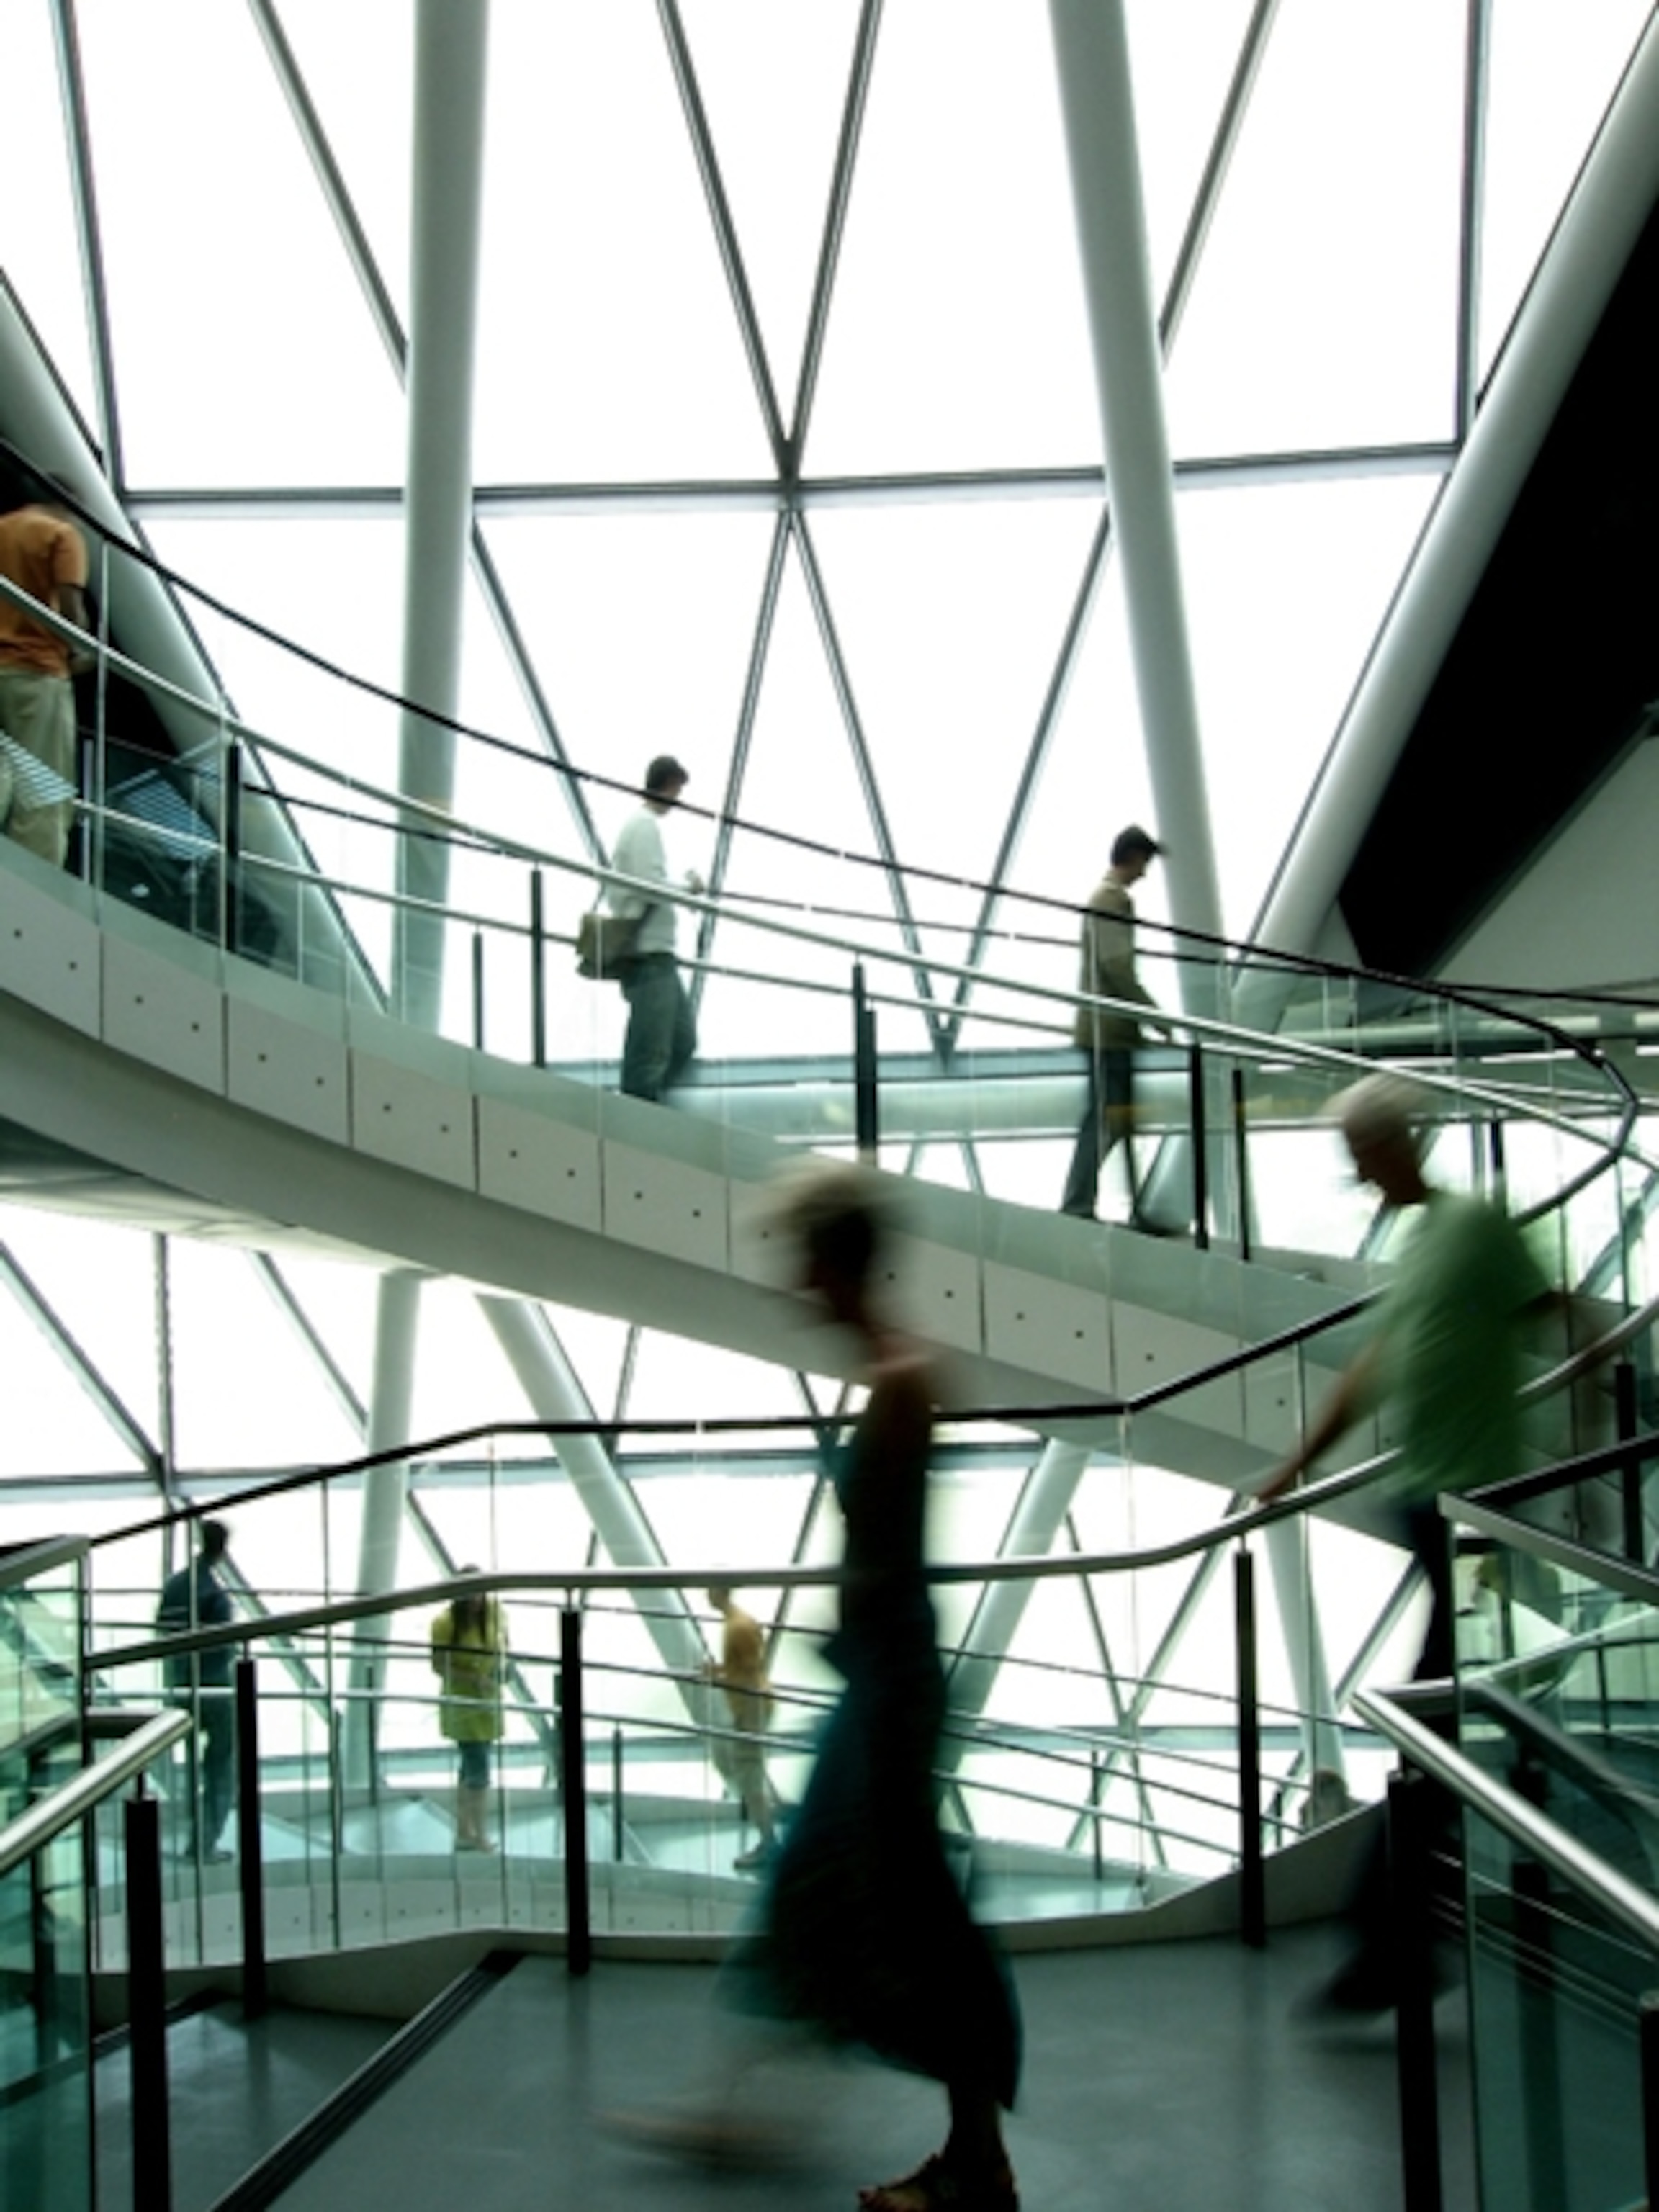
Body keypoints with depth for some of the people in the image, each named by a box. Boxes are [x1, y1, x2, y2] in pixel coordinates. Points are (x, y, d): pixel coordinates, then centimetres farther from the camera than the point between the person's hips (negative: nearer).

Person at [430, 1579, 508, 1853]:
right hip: (463, 1703, -6)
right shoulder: (445, 1622, -19)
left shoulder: (495, 1610, -5)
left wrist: (501, 1665, -8)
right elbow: (439, 1666, -15)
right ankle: (480, 1837, 1)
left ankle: (463, 1834, 26)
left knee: (470, 1767, 16)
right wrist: (475, 1679, -24)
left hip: (488, 1701, 6)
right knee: (478, 1769, -8)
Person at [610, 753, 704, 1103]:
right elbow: (649, 888, -21)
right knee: (650, 1052, -7)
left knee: (683, 1041, 13)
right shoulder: (646, 826, -12)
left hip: (658, 955, 10)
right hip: (649, 955, -10)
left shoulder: (641, 824, 17)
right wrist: (689, 887, -6)